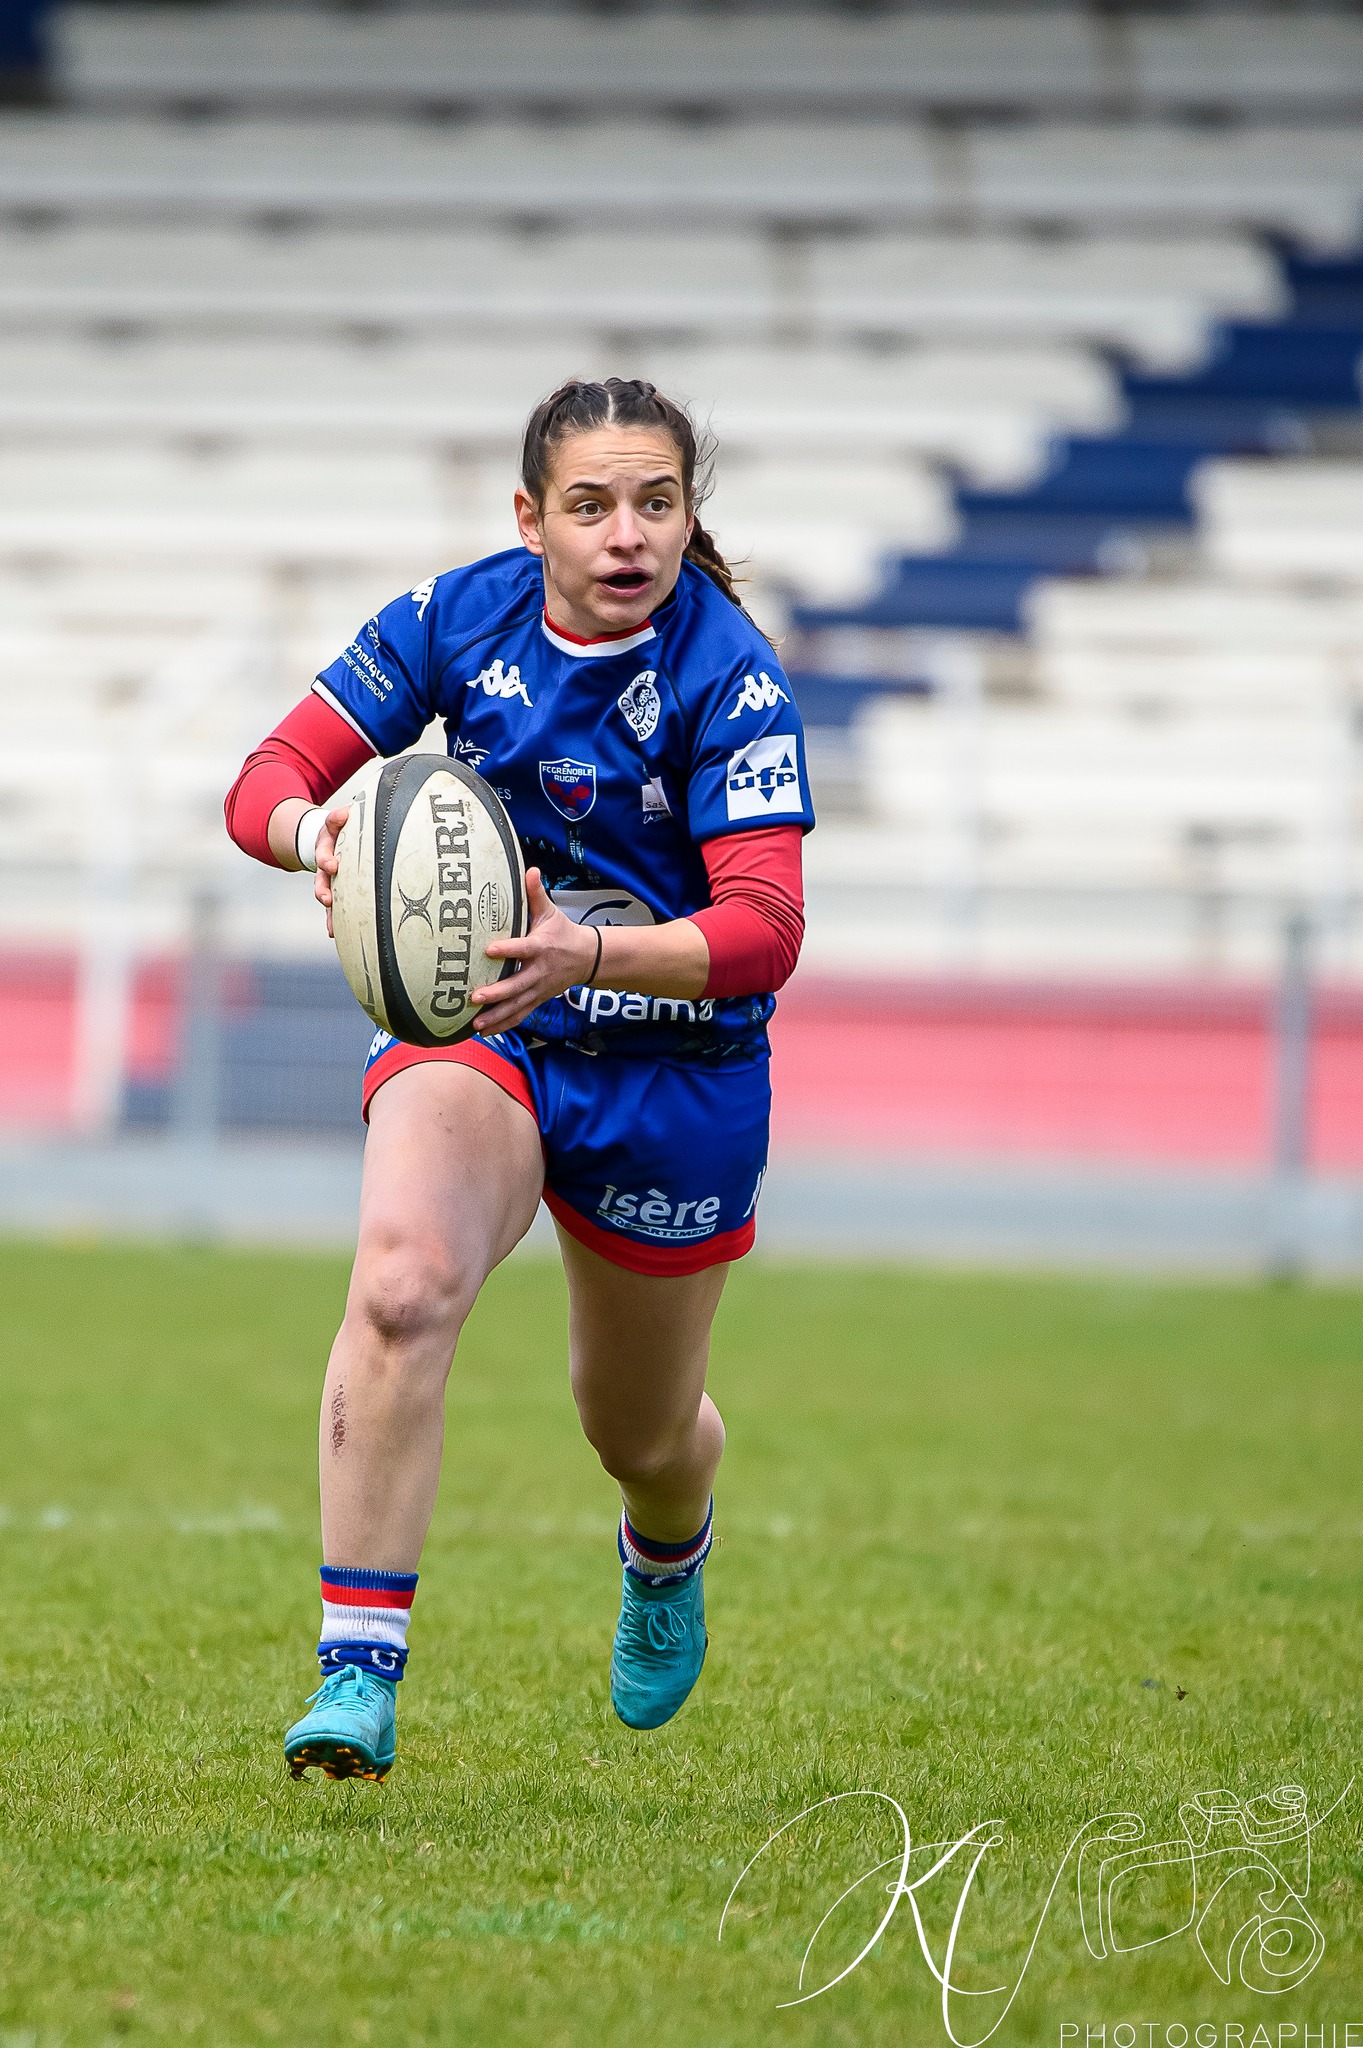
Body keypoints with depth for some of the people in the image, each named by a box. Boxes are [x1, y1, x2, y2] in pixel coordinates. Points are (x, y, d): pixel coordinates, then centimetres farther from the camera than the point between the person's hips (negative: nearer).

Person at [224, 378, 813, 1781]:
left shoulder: (730, 681, -19)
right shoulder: (458, 619, -10)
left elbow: (764, 929, -27)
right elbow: (266, 782, -7)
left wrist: (587, 951, -44)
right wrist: (318, 833, -32)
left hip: (672, 1072, -1)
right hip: (472, 1024, 1)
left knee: (639, 1434, 16)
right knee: (401, 1284, -31)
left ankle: (666, 1557, 56)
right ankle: (357, 1673, -30)